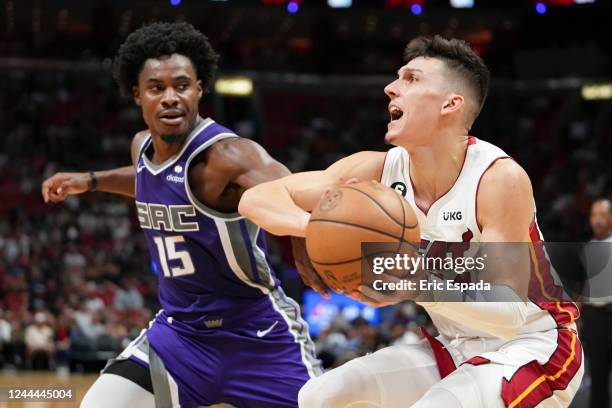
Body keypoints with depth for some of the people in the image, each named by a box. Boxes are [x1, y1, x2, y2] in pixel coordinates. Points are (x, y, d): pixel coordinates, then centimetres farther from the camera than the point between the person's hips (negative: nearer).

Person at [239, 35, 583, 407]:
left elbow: (509, 314, -28)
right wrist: (316, 224, -31)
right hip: (457, 349, 6)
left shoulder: (501, 179, -25)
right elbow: (257, 198, -9)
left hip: (533, 348, -6)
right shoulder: (381, 171, -9)